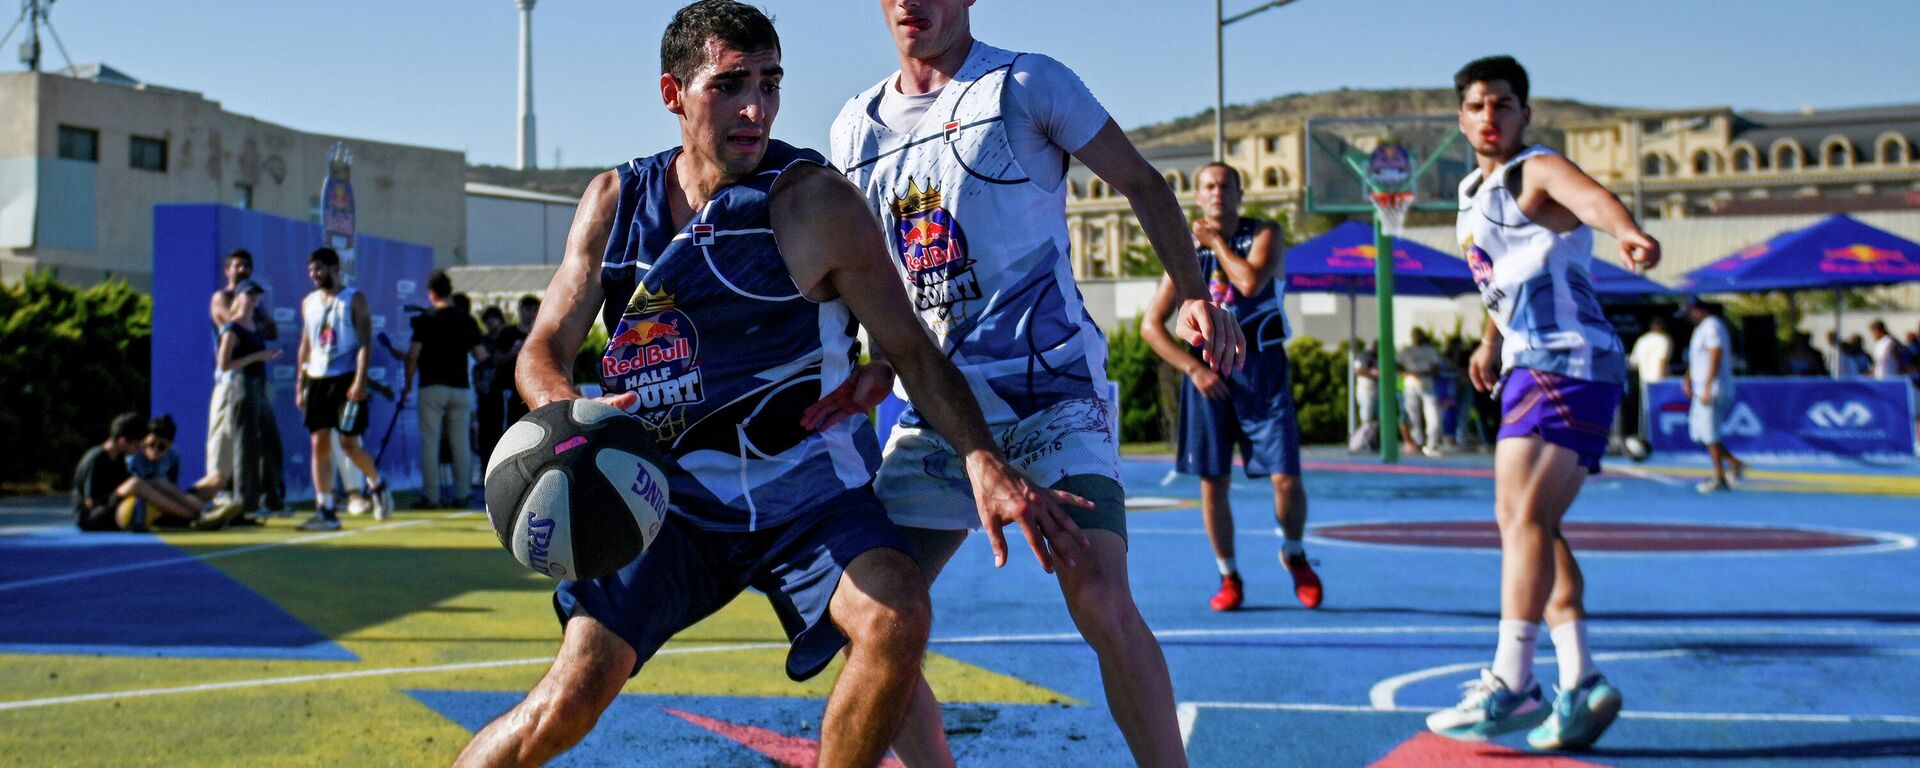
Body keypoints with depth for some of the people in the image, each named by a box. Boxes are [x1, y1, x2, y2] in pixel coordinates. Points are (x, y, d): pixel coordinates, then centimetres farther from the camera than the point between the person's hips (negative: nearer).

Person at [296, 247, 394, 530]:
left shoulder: (354, 299, -3)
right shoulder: (309, 302, 13)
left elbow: (364, 342, -10)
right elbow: (305, 346, 18)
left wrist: (360, 381, -19)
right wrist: (301, 385, 11)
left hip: (346, 379, -5)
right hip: (317, 380, 5)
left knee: (349, 443, -6)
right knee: (319, 444, -1)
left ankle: (377, 486, 20)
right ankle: (325, 511, 1)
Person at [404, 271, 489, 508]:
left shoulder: (426, 320, -5)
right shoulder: (467, 320, 5)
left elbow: (413, 355, -9)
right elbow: (481, 356, 5)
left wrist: (408, 384, 2)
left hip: (432, 388, -3)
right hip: (459, 388, 3)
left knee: (430, 443, 1)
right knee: (461, 444, 7)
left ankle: (431, 496, -1)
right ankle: (461, 495, 7)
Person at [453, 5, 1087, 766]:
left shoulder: (813, 200, -12)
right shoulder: (615, 199, -1)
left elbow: (910, 349, -9)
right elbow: (544, 350, 2)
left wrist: (985, 462, -23)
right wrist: (568, 415, -22)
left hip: (809, 495, -2)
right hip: (672, 497, 2)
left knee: (896, 618, -28)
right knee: (572, 696, -10)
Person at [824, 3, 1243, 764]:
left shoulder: (1026, 85, -1)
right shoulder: (855, 128, 13)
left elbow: (1142, 184, 4)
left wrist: (1193, 295, -7)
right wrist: (878, 367, 6)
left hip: (1053, 386, -5)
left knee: (1099, 596, -22)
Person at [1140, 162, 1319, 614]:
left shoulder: (1264, 235, 1)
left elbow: (1251, 281, -21)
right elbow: (1151, 325, 6)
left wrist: (1216, 242, -7)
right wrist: (1192, 368, -6)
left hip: (1262, 371, -2)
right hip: (1208, 372, 2)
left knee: (1286, 479, -7)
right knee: (1213, 483, 2)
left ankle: (1295, 555, 21)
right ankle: (1229, 577, 18)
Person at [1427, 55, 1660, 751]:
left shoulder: (1539, 173, -7)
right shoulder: (1472, 196, 19)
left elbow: (1590, 197, -32)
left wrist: (1625, 231, -54)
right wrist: (1490, 342, 21)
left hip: (1568, 362, -10)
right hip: (1528, 366, 10)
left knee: (1523, 515, -19)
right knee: (1526, 522, 9)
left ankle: (1509, 687, -21)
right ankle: (1579, 682, 12)